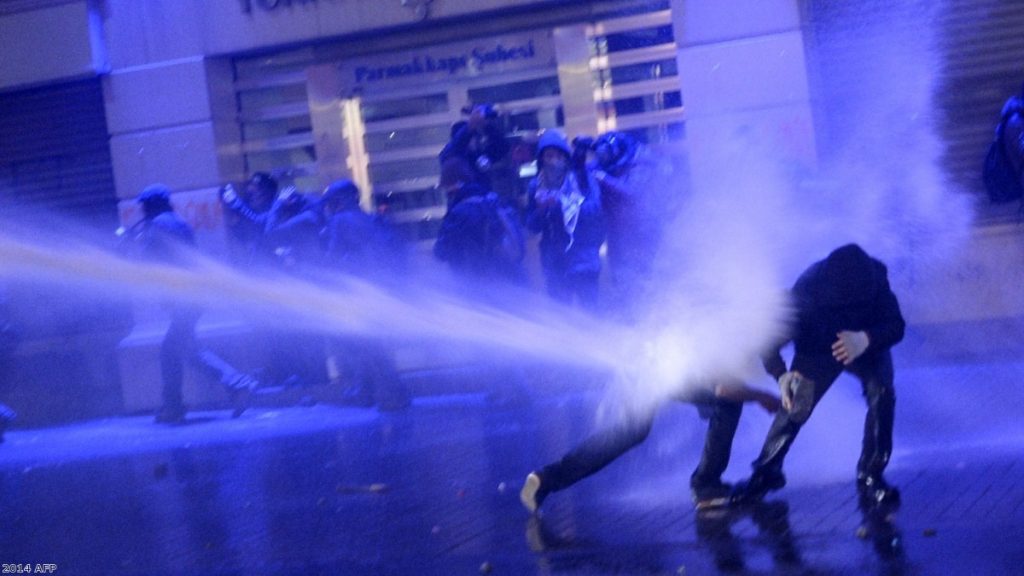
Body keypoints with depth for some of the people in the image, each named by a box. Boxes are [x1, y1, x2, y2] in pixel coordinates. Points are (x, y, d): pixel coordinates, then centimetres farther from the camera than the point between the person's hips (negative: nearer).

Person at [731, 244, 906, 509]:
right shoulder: (807, 290, -36)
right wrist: (781, 375, -41)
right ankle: (766, 472, 13)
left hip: (866, 346, 1)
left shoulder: (875, 279, -33)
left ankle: (871, 477, -8)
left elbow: (896, 326, -32)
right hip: (817, 350, -1)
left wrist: (865, 340, -53)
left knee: (882, 395, -23)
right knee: (795, 406, -12)